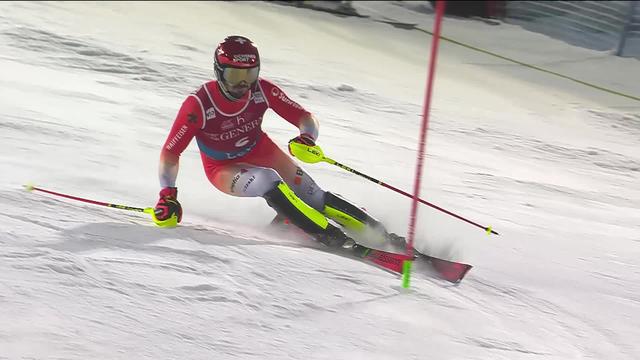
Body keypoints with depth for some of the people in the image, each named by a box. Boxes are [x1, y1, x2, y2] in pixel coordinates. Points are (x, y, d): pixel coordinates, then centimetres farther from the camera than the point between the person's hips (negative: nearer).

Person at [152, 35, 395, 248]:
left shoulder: (262, 90, -22)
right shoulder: (199, 104, -29)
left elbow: (305, 118, -16)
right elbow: (170, 153, -24)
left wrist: (306, 139, -39)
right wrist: (167, 195, -36)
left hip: (261, 151, 3)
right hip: (223, 169, -3)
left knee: (312, 197, -12)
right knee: (266, 181, -33)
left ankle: (377, 231, -5)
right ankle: (327, 234, -30)